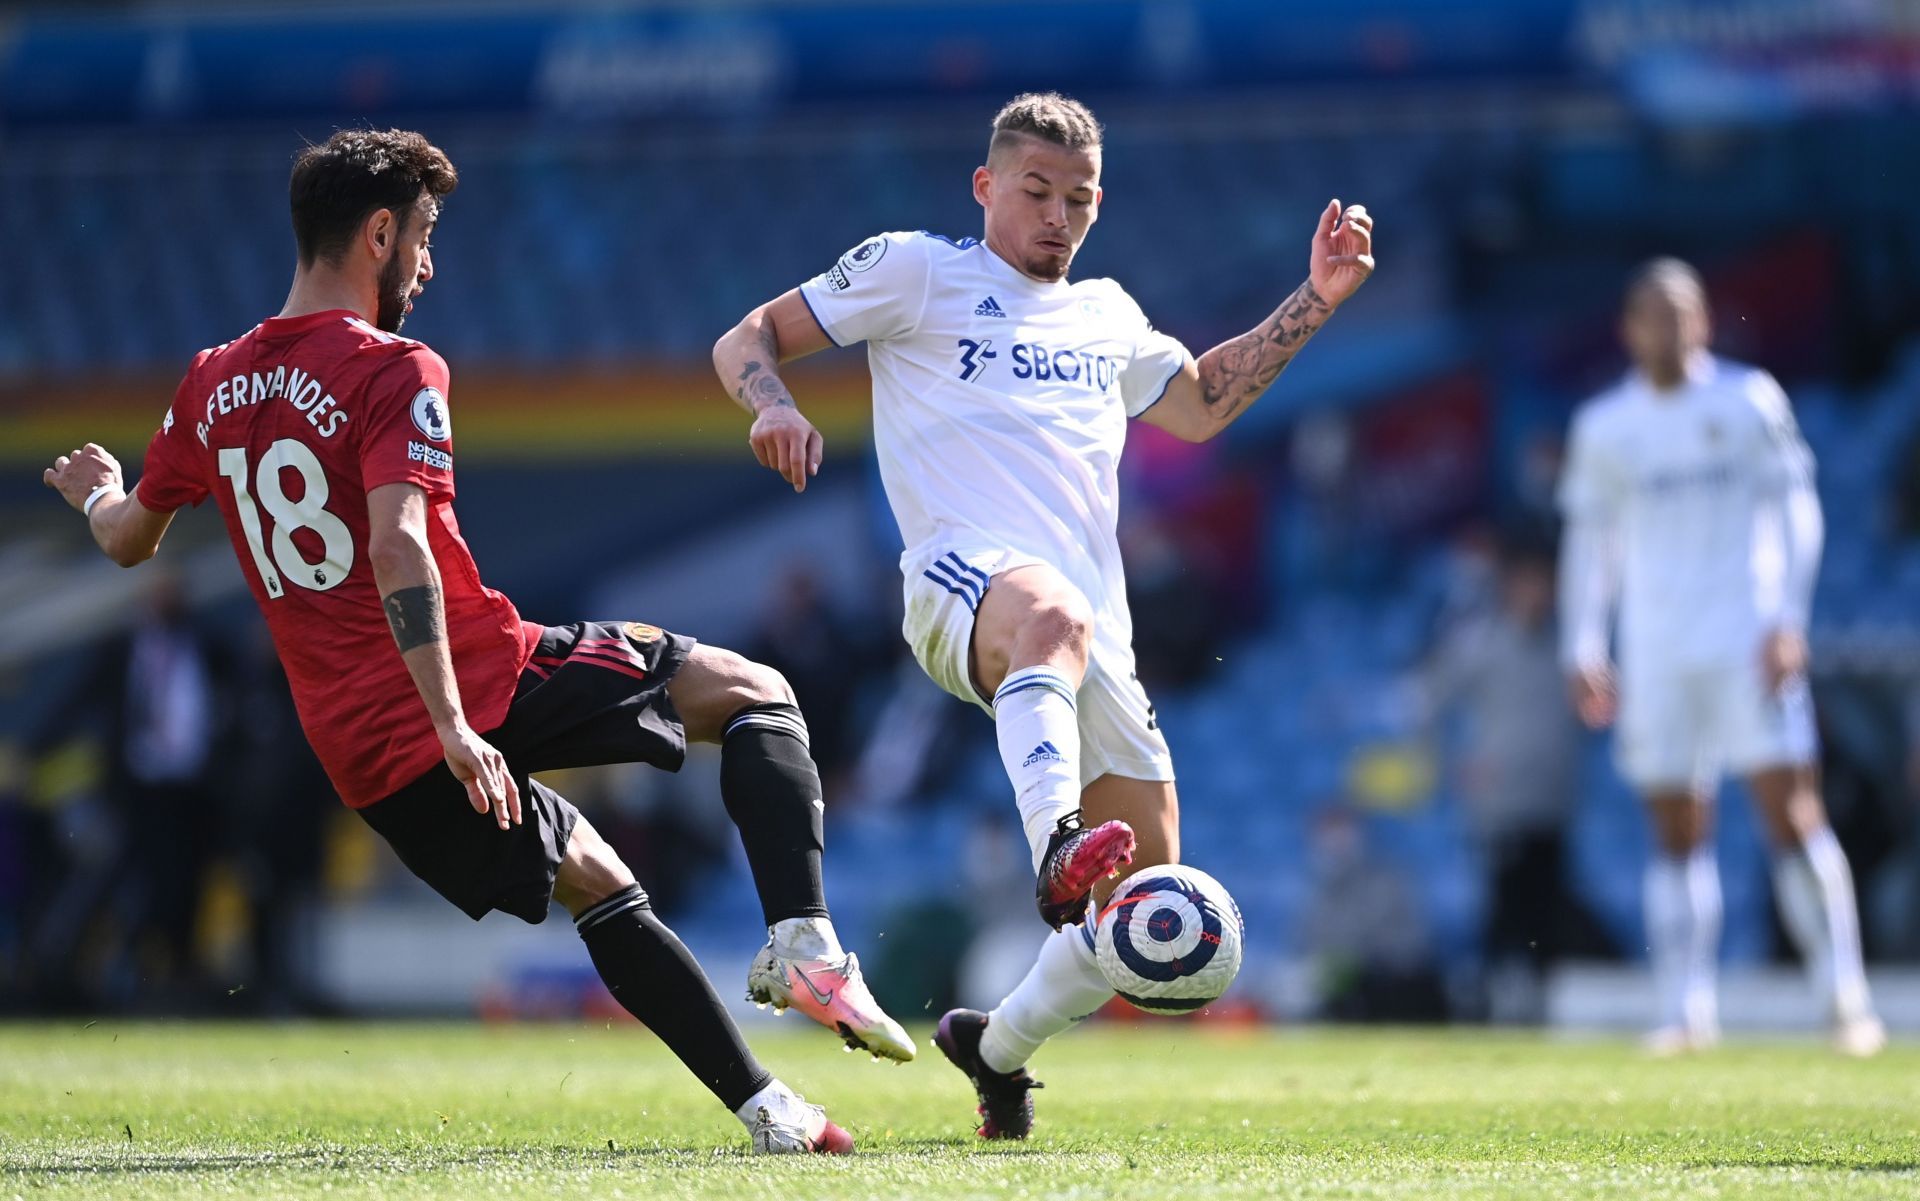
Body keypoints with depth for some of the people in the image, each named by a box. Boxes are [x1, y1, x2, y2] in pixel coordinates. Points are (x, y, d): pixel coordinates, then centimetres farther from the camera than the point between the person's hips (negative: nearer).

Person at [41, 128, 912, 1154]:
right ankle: (802, 938, -15)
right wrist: (451, 725, -29)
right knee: (756, 695, 7)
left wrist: (95, 492, 49)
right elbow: (398, 547, -25)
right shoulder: (394, 373, -10)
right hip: (486, 682, -7)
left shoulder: (211, 386, 11)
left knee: (598, 886, 24)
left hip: (360, 753, 7)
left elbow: (127, 540, 25)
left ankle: (764, 1108, 18)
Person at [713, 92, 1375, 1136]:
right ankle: (1057, 846, -67)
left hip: (1095, 636, 6)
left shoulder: (1106, 314, 27)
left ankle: (998, 1048, 26)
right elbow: (746, 341, 10)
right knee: (1053, 615, -44)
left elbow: (1198, 405, 42)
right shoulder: (915, 270, 11)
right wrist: (774, 407, -13)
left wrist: (1315, 299, 33)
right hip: (966, 577, -6)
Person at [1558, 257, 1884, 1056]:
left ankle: (1845, 998, -6)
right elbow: (1589, 539, 15)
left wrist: (1787, 621, -6)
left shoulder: (1749, 401, 2)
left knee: (1791, 813, -10)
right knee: (1676, 836, 2)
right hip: (1657, 655, 2)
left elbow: (1796, 510, 3)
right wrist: (1581, 650, 9)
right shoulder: (1604, 427, 9)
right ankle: (1684, 1009, 4)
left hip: (1749, 644, -2)